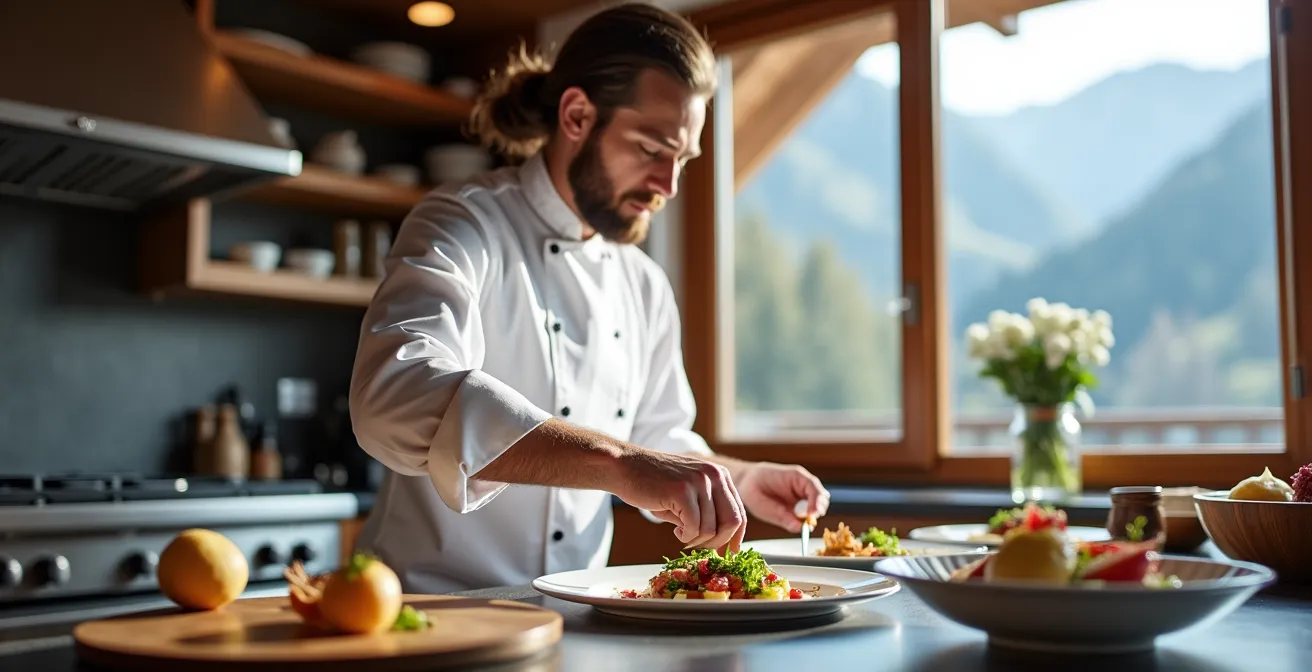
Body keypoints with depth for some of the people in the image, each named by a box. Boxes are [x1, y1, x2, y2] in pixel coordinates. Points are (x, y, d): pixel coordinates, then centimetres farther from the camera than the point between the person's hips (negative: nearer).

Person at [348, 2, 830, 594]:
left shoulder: (646, 287, 11)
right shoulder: (464, 227, -10)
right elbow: (397, 396, -29)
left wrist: (737, 481, 4)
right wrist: (619, 461, -38)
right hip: (432, 608, -5)